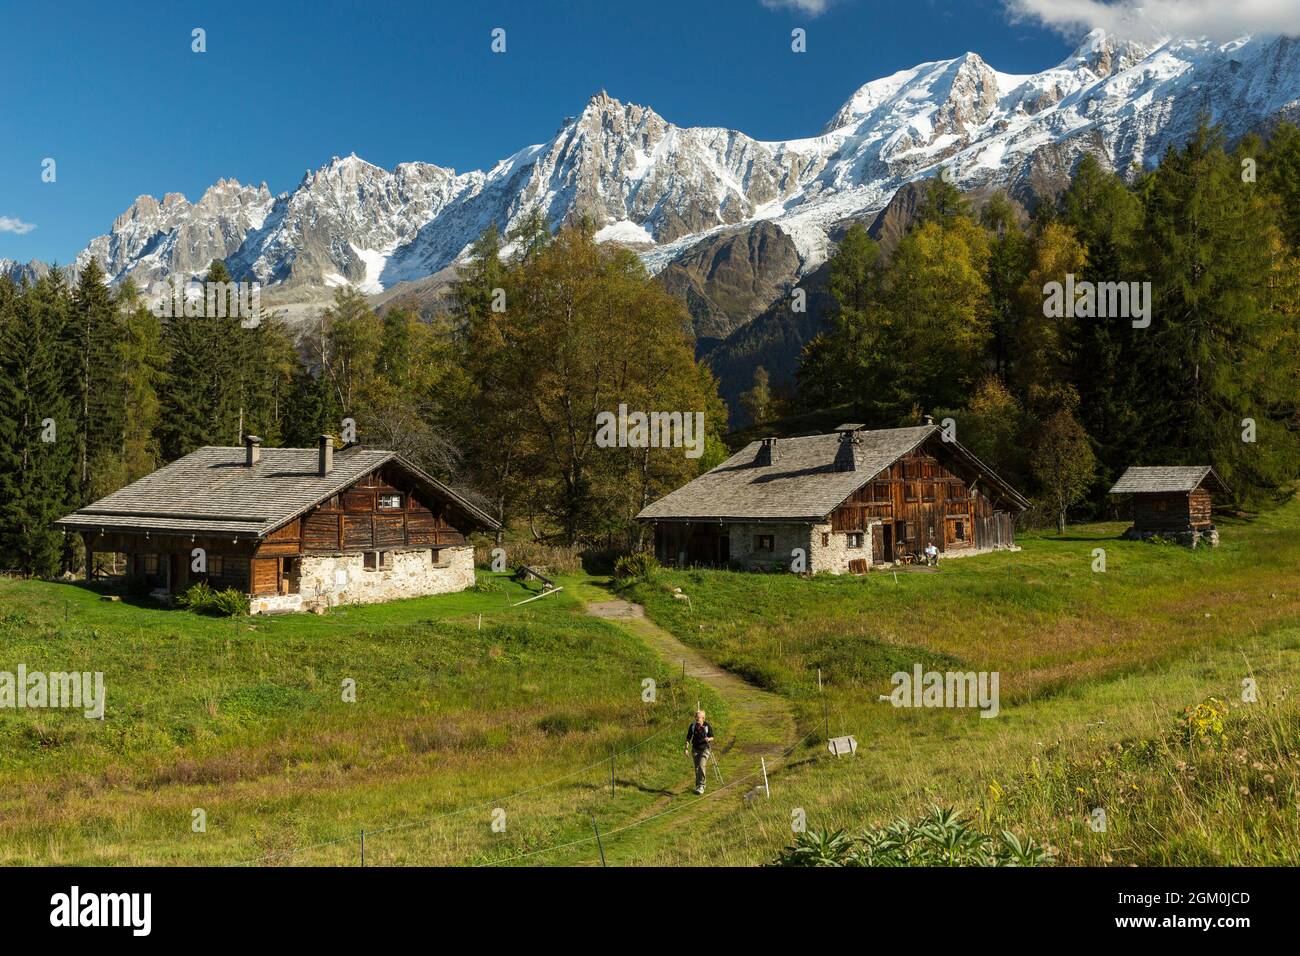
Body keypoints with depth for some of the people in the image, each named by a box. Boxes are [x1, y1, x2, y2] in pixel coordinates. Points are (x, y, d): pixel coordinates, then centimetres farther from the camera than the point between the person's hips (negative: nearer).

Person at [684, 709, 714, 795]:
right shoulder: (692, 726, -5)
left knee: (702, 766, -17)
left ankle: (701, 786, -10)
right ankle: (698, 785, 25)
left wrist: (708, 739, -22)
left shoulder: (707, 726, -10)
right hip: (695, 749, 3)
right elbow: (688, 738, 4)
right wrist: (686, 749, -3)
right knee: (697, 768, 9)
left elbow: (712, 737, 1)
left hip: (704, 749, -3)